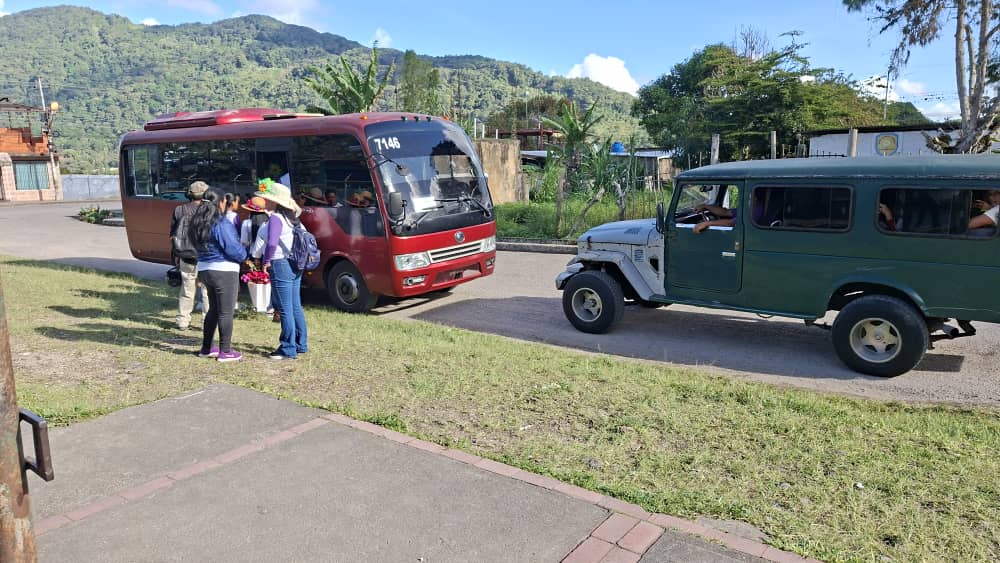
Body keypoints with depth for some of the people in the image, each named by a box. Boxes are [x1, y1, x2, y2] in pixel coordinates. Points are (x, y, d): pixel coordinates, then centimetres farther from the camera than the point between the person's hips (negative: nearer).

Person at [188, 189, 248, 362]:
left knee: (213, 310, 20)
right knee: (226, 312, 1)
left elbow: (199, 245, 15)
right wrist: (244, 256, 2)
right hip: (224, 271, -9)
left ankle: (206, 348, 27)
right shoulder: (222, 224, -19)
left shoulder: (199, 223, 9)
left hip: (205, 269, 9)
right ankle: (225, 352, 7)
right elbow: (233, 249, -19)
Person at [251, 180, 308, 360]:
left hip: (280, 266, -10)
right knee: (295, 307, 16)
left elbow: (272, 243, -29)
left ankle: (288, 350, 4)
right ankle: (301, 345, 26)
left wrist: (266, 260, -12)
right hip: (295, 266, 10)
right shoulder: (290, 218, 11)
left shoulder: (275, 219, -15)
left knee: (285, 309, -3)